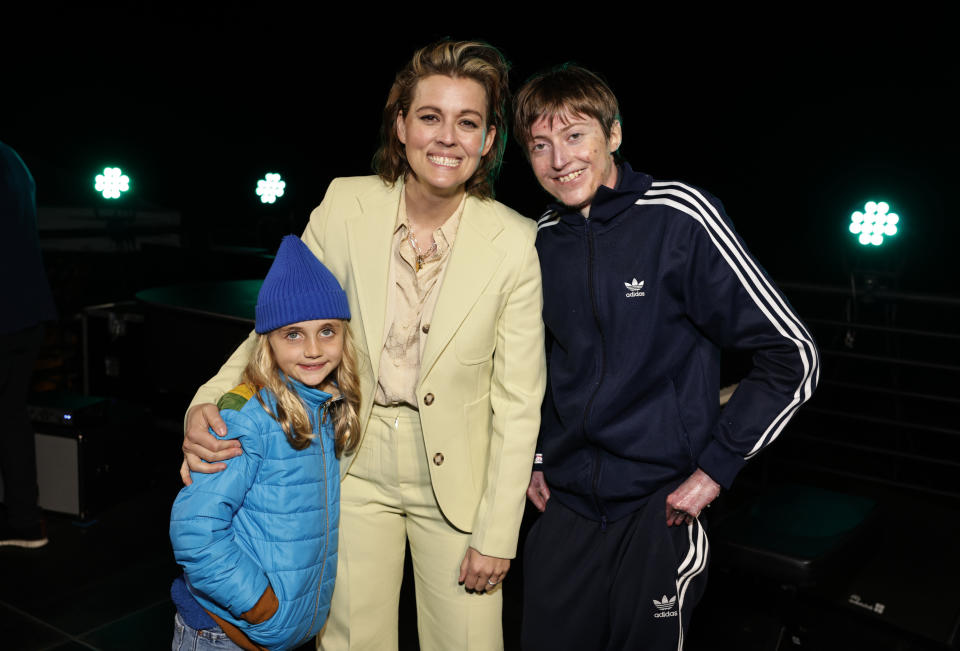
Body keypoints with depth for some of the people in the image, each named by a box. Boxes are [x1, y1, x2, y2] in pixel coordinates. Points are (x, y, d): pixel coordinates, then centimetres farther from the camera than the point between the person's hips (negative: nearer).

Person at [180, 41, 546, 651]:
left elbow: (517, 401, -9)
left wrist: (496, 536, -7)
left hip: (456, 480, -1)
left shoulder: (515, 242, -14)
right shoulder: (346, 205, -9)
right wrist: (208, 404, -17)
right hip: (354, 469, 1)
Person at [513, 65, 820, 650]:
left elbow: (793, 355, -12)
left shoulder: (678, 217, -13)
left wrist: (715, 468, -13)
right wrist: (537, 457, 12)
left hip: (659, 509, -4)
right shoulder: (542, 240, 3)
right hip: (564, 504, 4)